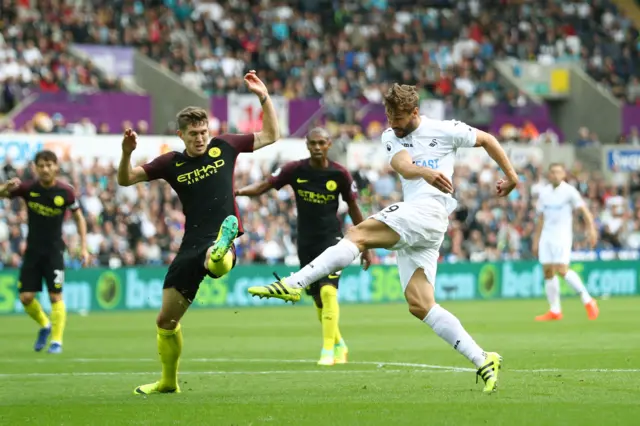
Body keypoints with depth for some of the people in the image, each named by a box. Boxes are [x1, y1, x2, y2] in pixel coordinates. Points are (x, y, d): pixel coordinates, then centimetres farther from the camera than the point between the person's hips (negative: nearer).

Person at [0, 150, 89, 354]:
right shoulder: (28, 188, -7)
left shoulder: (65, 192, -9)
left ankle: (57, 341, 4)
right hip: (32, 250, 2)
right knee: (26, 297, -1)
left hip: (54, 250, -2)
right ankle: (44, 326, 27)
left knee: (56, 296, -7)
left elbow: (79, 217, 3)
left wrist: (83, 247, -2)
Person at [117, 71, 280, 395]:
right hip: (191, 245, 3)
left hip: (218, 239, -3)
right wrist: (127, 153, -11)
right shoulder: (171, 163, 6)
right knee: (166, 320, 9)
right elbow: (125, 180, 8)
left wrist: (264, 98, 0)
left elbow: (271, 136, 12)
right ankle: (168, 381, 26)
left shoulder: (224, 147, 5)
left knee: (217, 264, -45)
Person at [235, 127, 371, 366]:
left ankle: (328, 350, -17)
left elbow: (353, 209, 5)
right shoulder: (295, 170, -5)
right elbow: (265, 186, -7)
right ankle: (339, 344, 30)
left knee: (328, 292, -20)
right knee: (318, 299, 9)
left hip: (331, 239, -3)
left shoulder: (340, 174, -6)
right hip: (306, 243, 3)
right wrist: (241, 191, -28)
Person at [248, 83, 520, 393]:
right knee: (420, 305, -4)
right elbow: (403, 167, -5)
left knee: (357, 234, -22)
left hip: (428, 211, -7)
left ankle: (292, 284, -29)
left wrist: (511, 176, 25)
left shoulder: (444, 131, 5)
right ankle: (483, 361, -5)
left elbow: (487, 140, 20)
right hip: (411, 227, 7)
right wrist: (426, 172, -27)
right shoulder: (391, 137, 17)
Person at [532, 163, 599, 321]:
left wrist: (591, 229, -22)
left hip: (562, 235, -6)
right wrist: (536, 241, 16)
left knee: (562, 270, -18)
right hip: (546, 235, 6)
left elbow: (584, 210, -8)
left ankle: (588, 301, -6)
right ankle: (555, 311, 5)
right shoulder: (544, 193, 12)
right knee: (548, 272, 0)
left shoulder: (569, 191, -4)